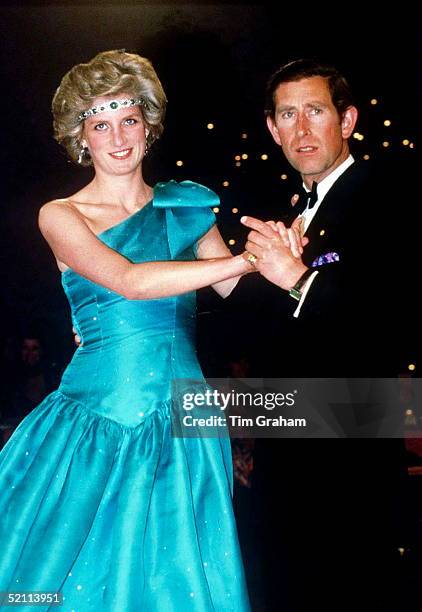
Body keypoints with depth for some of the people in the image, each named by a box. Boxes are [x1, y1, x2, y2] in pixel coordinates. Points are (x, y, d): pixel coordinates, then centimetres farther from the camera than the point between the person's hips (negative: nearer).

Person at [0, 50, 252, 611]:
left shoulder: (184, 206, 10)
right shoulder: (61, 215, 0)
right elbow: (130, 281, -18)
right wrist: (248, 257, -19)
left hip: (183, 428, 3)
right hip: (95, 425, -3)